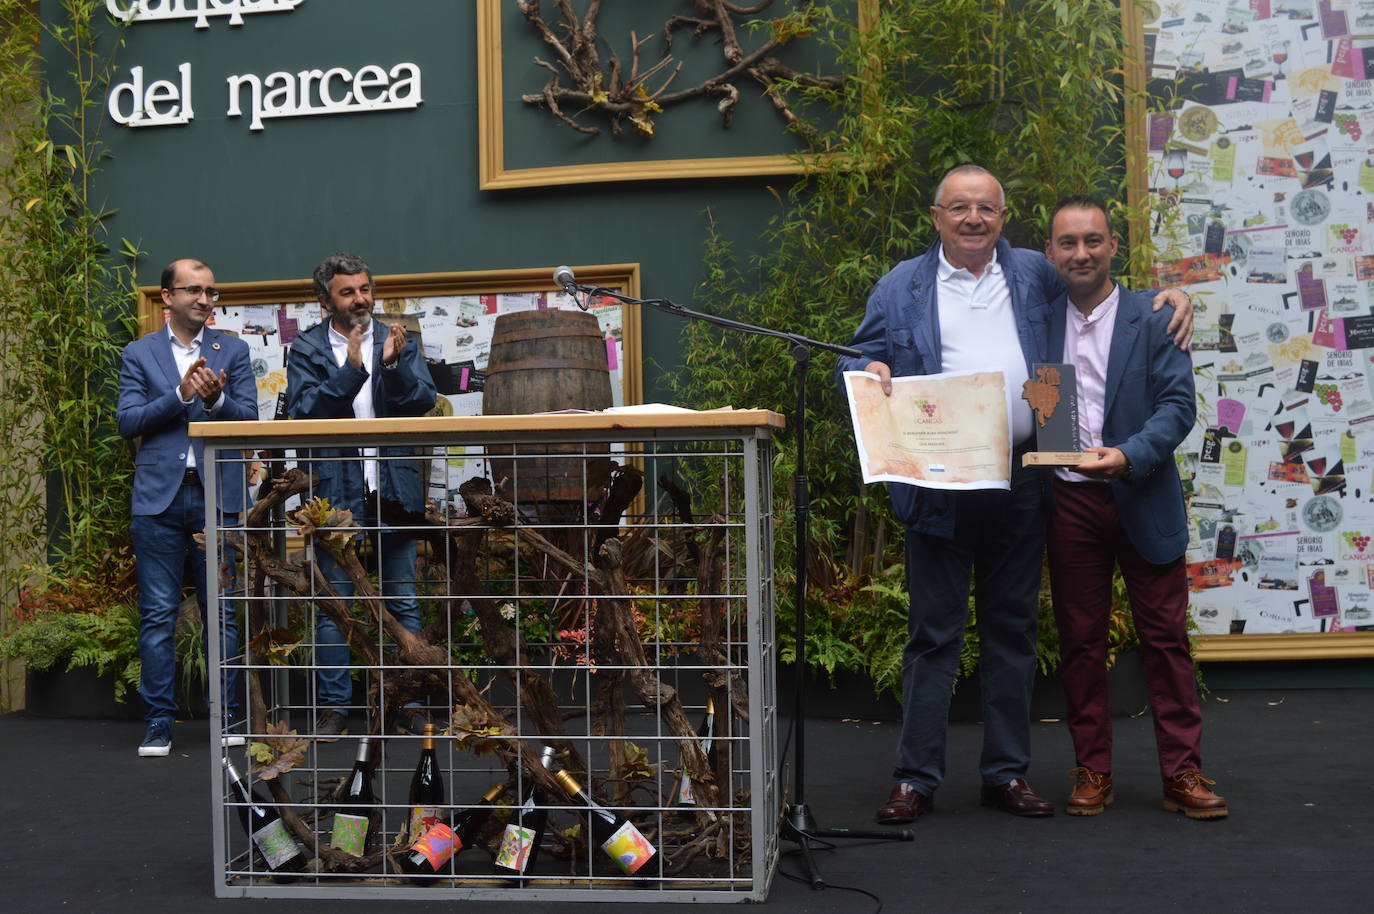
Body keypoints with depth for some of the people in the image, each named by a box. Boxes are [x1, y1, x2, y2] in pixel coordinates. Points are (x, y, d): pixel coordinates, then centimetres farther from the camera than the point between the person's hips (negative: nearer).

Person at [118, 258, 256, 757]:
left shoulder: (233, 350, 10)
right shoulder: (139, 354, 10)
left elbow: (249, 418, 2)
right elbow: (127, 421, 0)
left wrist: (216, 399, -18)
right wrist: (180, 395, -13)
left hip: (218, 495, 0)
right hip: (158, 496, 0)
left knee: (222, 612, 3)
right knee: (157, 614, 2)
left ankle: (227, 716, 13)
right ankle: (159, 721, 10)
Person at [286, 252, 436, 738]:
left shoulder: (398, 341, 8)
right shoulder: (306, 348, 4)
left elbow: (423, 401, -3)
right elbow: (304, 411, -9)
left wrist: (394, 365, -21)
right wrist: (351, 370, -19)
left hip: (395, 488, 1)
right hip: (336, 491, -1)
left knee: (403, 602, 6)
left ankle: (410, 704, 14)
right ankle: (334, 706, 12)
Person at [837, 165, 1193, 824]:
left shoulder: (1035, 275, 12)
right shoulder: (900, 287, 7)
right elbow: (859, 360, 9)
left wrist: (1168, 296, 7)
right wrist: (871, 370, -15)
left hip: (1020, 482, 2)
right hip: (938, 486, -2)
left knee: (1012, 629, 10)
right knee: (933, 633, 1)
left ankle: (1006, 773, 21)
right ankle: (915, 779, 10)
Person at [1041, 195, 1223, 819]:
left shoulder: (1153, 317, 0)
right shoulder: (1041, 320, 8)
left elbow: (1178, 402, -7)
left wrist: (1130, 456, -22)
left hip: (1143, 499, -2)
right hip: (1069, 503, 2)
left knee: (1165, 636, 3)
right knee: (1080, 640, 8)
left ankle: (1183, 773, 12)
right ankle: (1092, 771, 18)